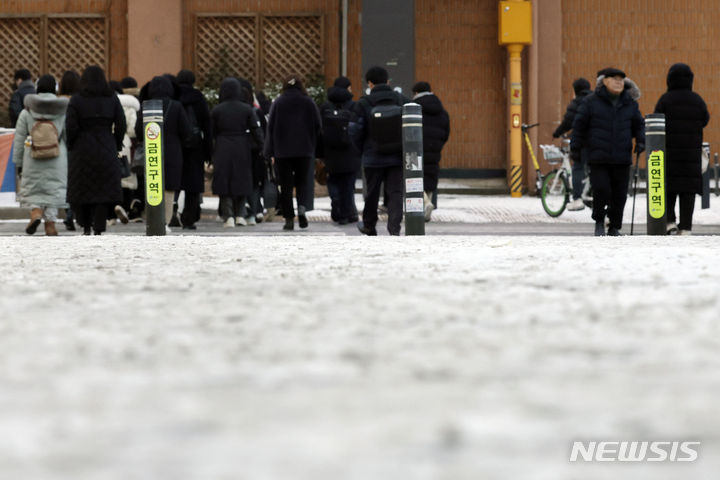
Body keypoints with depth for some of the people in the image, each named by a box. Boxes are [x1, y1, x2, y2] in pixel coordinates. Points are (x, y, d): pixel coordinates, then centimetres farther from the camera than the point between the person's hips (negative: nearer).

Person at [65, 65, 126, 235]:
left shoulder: (76, 100, -5)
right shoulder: (112, 99, 2)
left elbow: (71, 127, -10)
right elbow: (121, 125, -1)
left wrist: (71, 146, 3)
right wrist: (116, 146, 9)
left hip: (82, 150, -1)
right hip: (106, 150, 1)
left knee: (81, 190, 11)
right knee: (104, 189, 2)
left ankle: (86, 227, 11)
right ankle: (99, 229, -5)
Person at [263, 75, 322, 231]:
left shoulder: (277, 103, -1)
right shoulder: (309, 103, 2)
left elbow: (271, 127, -1)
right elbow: (317, 127, 3)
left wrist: (270, 152, 3)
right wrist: (314, 149, 13)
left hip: (283, 151, -1)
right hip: (305, 150, 1)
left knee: (286, 184, 5)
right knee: (302, 181, 12)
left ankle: (289, 219, 2)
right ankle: (302, 208, -14)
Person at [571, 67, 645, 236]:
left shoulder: (629, 104, 10)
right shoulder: (591, 102, 1)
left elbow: (639, 125, 18)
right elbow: (579, 125, 5)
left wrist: (640, 141, 0)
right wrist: (575, 148, 3)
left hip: (621, 159, 3)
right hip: (598, 157, -3)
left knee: (619, 194, 1)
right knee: (601, 190, -13)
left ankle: (614, 227, 16)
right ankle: (599, 222, 12)